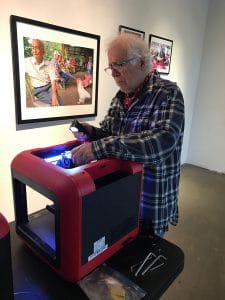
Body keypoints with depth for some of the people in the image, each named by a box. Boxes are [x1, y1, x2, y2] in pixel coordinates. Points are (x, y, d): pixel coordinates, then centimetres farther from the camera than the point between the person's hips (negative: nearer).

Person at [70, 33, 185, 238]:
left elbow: (163, 140, -34)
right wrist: (90, 132, -9)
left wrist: (99, 148, -39)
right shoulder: (120, 97, 4)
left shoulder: (167, 93, -16)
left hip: (151, 203, -5)